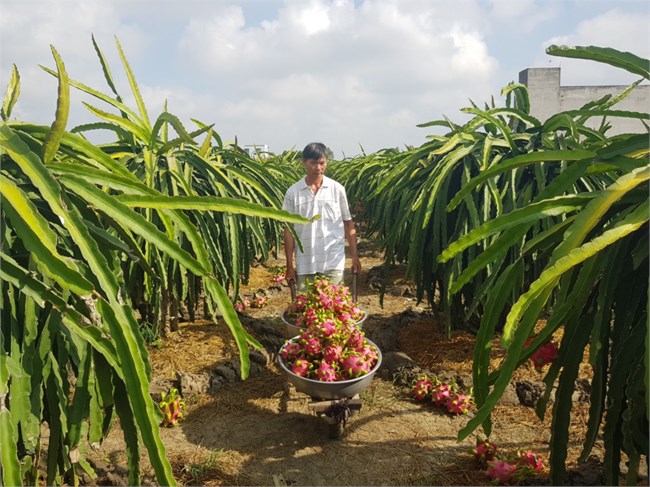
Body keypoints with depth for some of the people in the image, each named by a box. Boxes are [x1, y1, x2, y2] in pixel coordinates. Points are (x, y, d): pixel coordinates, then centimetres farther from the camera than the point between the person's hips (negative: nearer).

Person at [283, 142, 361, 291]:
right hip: (305, 265, 1)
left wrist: (355, 256, 2)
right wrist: (289, 266, 2)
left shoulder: (337, 189, 1)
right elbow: (289, 230, 3)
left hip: (333, 263, 0)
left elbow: (348, 223, 6)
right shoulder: (293, 192, 0)